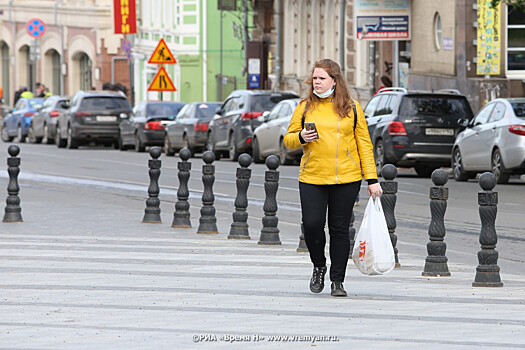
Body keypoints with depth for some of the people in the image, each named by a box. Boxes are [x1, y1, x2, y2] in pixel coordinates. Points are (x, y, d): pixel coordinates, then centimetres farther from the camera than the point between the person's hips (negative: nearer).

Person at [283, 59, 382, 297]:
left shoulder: (351, 108, 6)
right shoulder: (305, 107, 7)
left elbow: (364, 143, 7)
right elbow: (288, 140, 12)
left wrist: (372, 179, 2)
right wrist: (301, 137, -12)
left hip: (346, 179, -1)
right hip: (312, 179, 1)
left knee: (340, 229, 1)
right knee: (312, 224, -10)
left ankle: (337, 281, 11)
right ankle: (319, 266, 18)